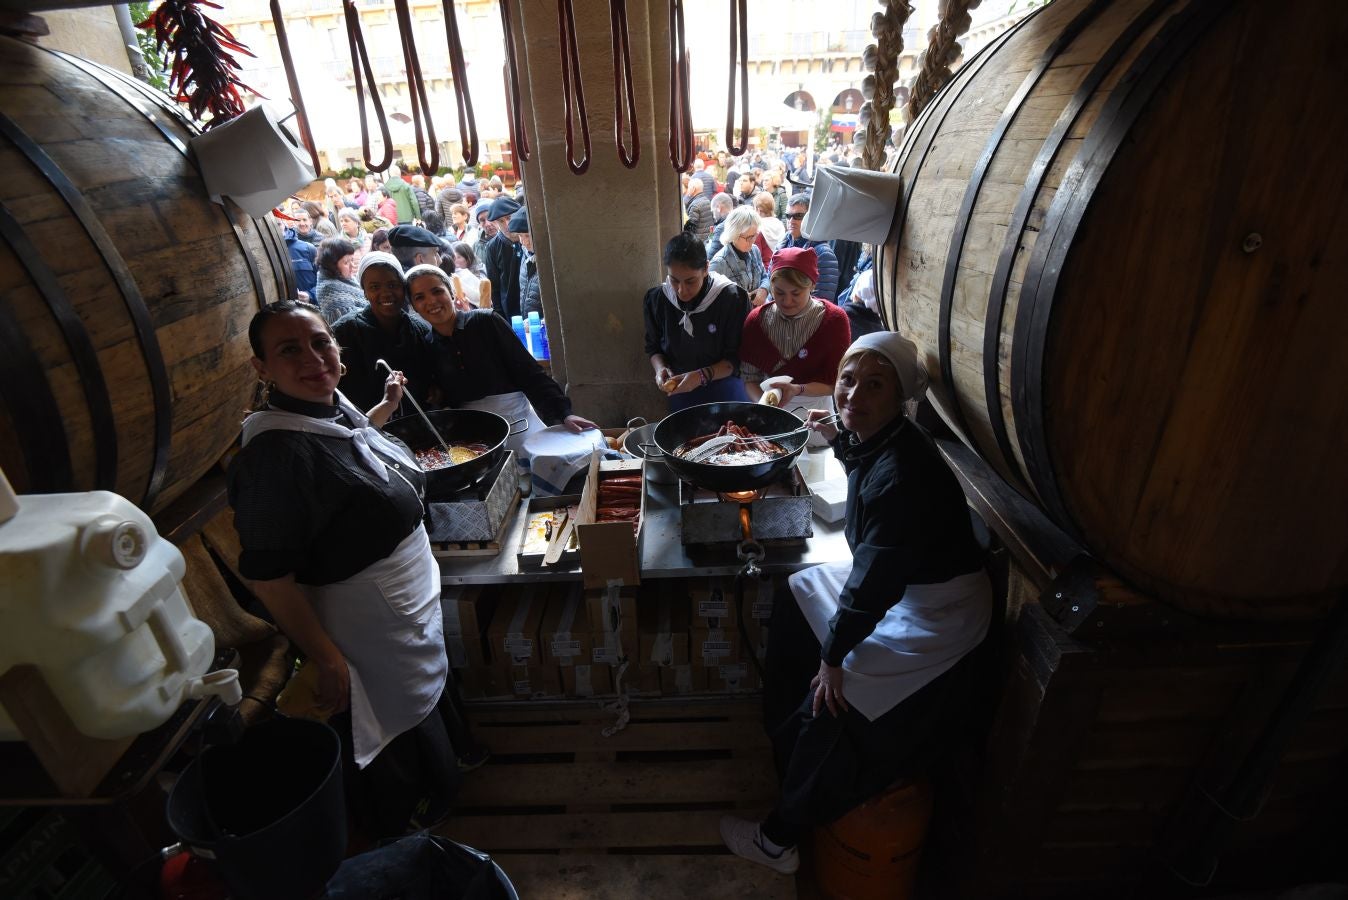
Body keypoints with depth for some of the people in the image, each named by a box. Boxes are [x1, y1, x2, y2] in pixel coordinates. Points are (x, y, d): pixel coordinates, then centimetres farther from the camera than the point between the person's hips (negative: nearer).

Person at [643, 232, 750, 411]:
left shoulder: (732, 298, -17)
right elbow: (653, 347, 8)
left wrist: (702, 376, -27)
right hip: (680, 392, 3)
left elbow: (737, 357, -12)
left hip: (725, 387, -2)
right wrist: (660, 368, -14)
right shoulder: (656, 299, -7)